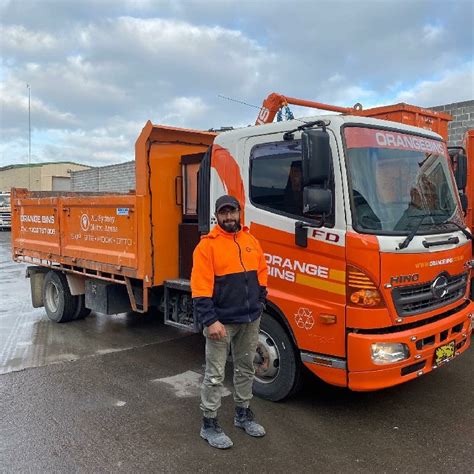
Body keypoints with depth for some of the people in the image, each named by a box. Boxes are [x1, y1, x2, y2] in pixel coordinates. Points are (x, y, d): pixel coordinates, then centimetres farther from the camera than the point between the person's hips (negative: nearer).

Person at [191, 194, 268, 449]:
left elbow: (261, 272, 16)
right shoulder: (207, 245, -11)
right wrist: (210, 321, -20)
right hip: (221, 321, -6)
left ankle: (243, 414, 36)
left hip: (250, 319, 6)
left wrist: (259, 302, 9)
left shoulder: (251, 240, 7)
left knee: (246, 369, 19)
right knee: (215, 375, 4)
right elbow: (201, 288, -15)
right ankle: (209, 424, 19)